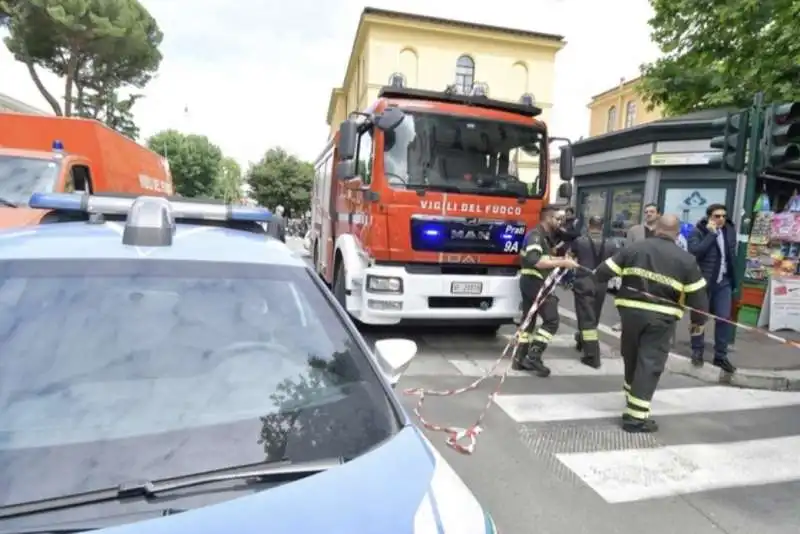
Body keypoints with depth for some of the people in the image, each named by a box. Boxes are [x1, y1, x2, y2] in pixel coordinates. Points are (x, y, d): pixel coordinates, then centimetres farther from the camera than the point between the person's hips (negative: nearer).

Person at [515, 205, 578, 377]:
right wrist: (562, 262, -28)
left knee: (528, 320, 11)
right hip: (535, 283, -10)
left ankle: (519, 359, 16)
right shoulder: (536, 235, -15)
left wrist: (562, 260, 7)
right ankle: (533, 355, -7)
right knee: (552, 320, -7)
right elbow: (535, 261, -29)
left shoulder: (544, 236, 18)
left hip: (530, 283, 10)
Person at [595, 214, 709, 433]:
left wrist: (597, 277, 24)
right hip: (662, 317, -2)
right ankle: (636, 416, 1)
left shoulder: (634, 248, 1)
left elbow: (603, 273, 1)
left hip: (631, 310, 2)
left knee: (631, 357, 20)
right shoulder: (686, 259, -1)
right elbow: (697, 296, 1)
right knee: (649, 363, 1)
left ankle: (633, 402, 38)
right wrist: (699, 321, 16)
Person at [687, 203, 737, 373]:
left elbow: (732, 254, 16)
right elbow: (694, 252, -26)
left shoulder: (730, 230, 7)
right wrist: (712, 233, -21)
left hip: (724, 282, 4)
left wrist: (733, 279, 15)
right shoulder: (697, 232, -9)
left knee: (724, 318, 3)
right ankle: (697, 352, 21)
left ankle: (720, 356, 14)